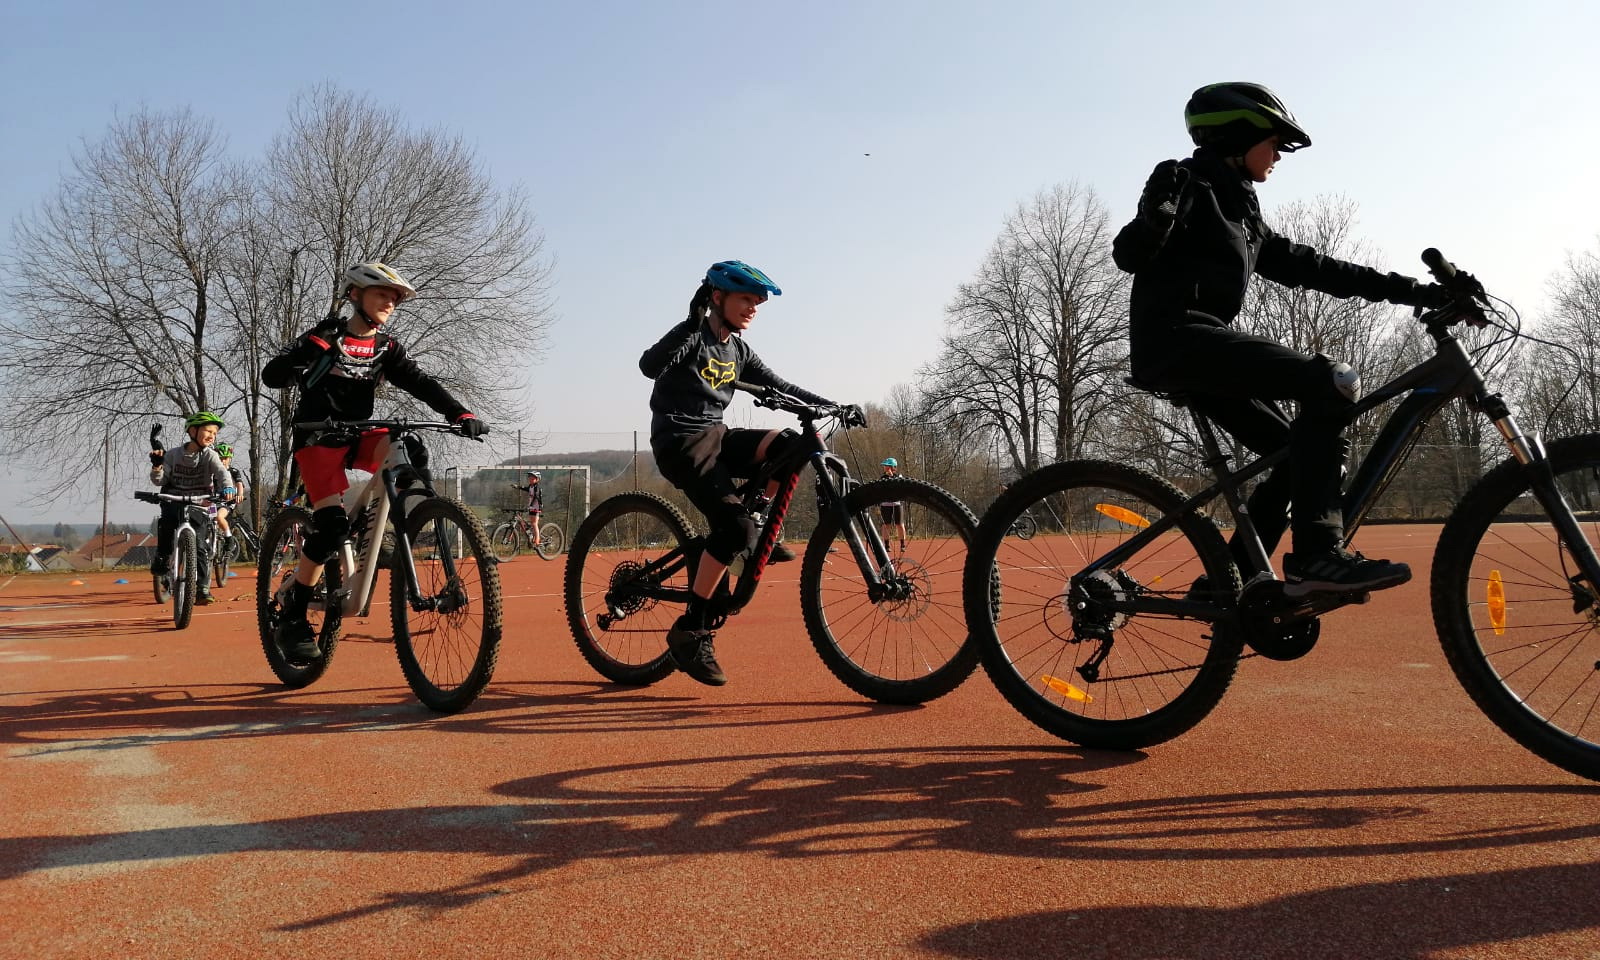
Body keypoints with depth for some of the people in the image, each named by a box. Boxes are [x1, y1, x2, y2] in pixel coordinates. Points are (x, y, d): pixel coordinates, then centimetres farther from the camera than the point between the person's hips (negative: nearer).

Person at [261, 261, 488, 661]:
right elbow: (271, 376, -11)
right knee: (333, 524, -19)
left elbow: (421, 383, -7)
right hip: (318, 437, -4)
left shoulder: (387, 348, 5)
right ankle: (291, 617, -6)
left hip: (358, 434, 4)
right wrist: (311, 349, -31)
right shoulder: (326, 337, -7)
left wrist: (460, 414, -25)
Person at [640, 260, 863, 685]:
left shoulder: (738, 350, 14)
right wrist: (693, 323, -33)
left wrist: (834, 407, 1)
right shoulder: (693, 337, -9)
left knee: (790, 445, -17)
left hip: (717, 437, 7)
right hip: (680, 442, -7)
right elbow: (649, 366, -27)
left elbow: (781, 387, 12)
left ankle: (760, 533, 0)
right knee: (734, 523, -24)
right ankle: (689, 631, -16)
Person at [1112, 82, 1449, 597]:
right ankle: (1317, 555, -21)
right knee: (1330, 383, -20)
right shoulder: (1191, 184, 1)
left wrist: (1415, 291, 19)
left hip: (1201, 348, 10)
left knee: (1301, 454, 7)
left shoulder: (1242, 214, 26)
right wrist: (1155, 214, -32)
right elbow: (1129, 255, -11)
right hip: (1177, 338, -10)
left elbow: (1312, 268, 22)